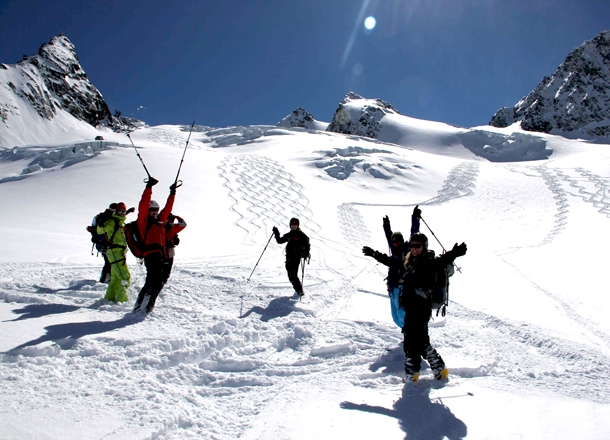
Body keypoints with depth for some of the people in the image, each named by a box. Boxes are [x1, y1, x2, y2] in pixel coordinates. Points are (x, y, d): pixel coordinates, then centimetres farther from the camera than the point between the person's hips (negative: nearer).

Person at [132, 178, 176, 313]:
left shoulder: (160, 221, 22)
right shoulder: (143, 220, 5)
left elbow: (167, 208, 30)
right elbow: (143, 204, -5)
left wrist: (172, 193, 32)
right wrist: (149, 187, -7)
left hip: (159, 255, 8)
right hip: (151, 254, -8)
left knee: (150, 283, 13)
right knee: (156, 283, -17)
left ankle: (138, 307, 23)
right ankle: (145, 308, -15)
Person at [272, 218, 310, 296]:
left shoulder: (301, 235, -3)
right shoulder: (289, 235, 15)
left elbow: (307, 244, -7)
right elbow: (280, 241, 23)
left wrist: (306, 254, -20)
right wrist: (276, 234, 9)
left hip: (296, 257, -6)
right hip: (289, 258, 7)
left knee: (293, 275, -14)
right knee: (290, 276, 6)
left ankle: (300, 291, -5)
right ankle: (297, 290, 19)